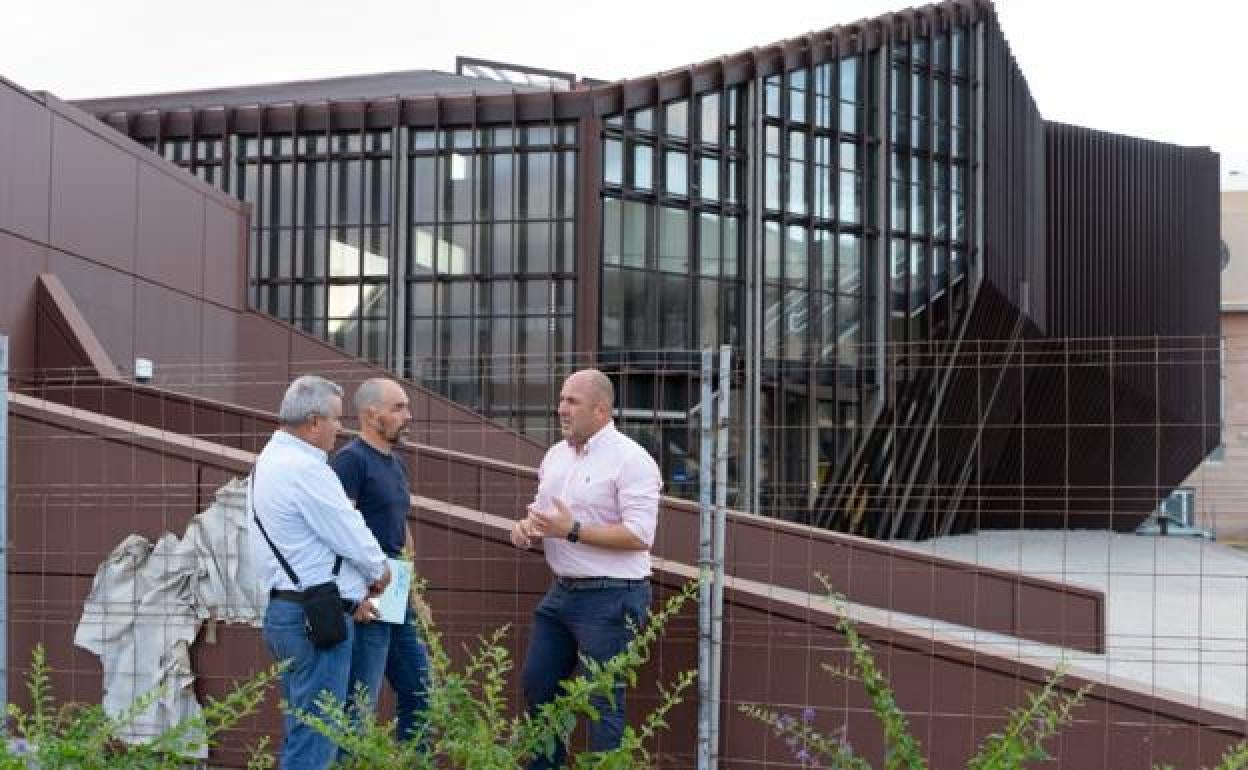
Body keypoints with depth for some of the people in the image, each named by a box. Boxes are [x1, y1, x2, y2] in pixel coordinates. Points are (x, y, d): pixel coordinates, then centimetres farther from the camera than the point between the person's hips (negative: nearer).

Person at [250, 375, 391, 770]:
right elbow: (352, 535, -14)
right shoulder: (305, 469, -17)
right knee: (316, 736, -6)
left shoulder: (270, 461, 15)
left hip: (284, 610, 10)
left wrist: (350, 593, 14)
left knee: (300, 729, 16)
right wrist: (380, 571, 6)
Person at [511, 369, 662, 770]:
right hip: (562, 592, 8)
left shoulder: (630, 460, -14)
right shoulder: (555, 455, 10)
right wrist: (526, 526, -3)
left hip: (611, 597, -8)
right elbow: (543, 514, 20)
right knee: (538, 686, 16)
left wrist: (572, 530, -23)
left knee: (602, 702, -1)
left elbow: (639, 536, -21)